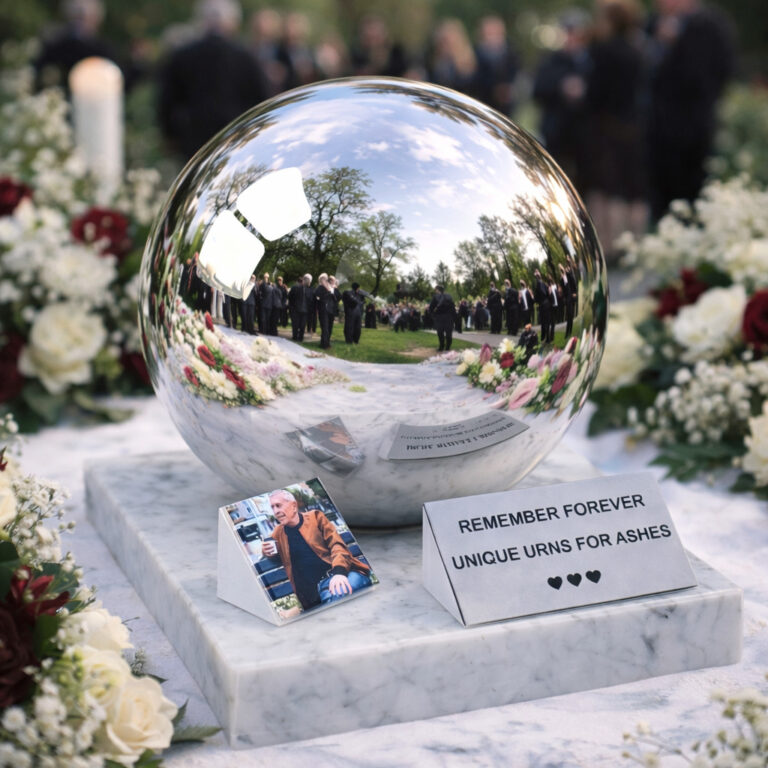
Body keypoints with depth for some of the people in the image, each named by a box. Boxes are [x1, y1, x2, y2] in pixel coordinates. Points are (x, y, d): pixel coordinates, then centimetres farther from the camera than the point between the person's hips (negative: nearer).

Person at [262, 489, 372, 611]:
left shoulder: (315, 517, 10)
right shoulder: (278, 534, 16)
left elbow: (337, 545, 0)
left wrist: (339, 571, -19)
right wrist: (267, 554, 3)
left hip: (343, 572, -1)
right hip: (322, 582, 1)